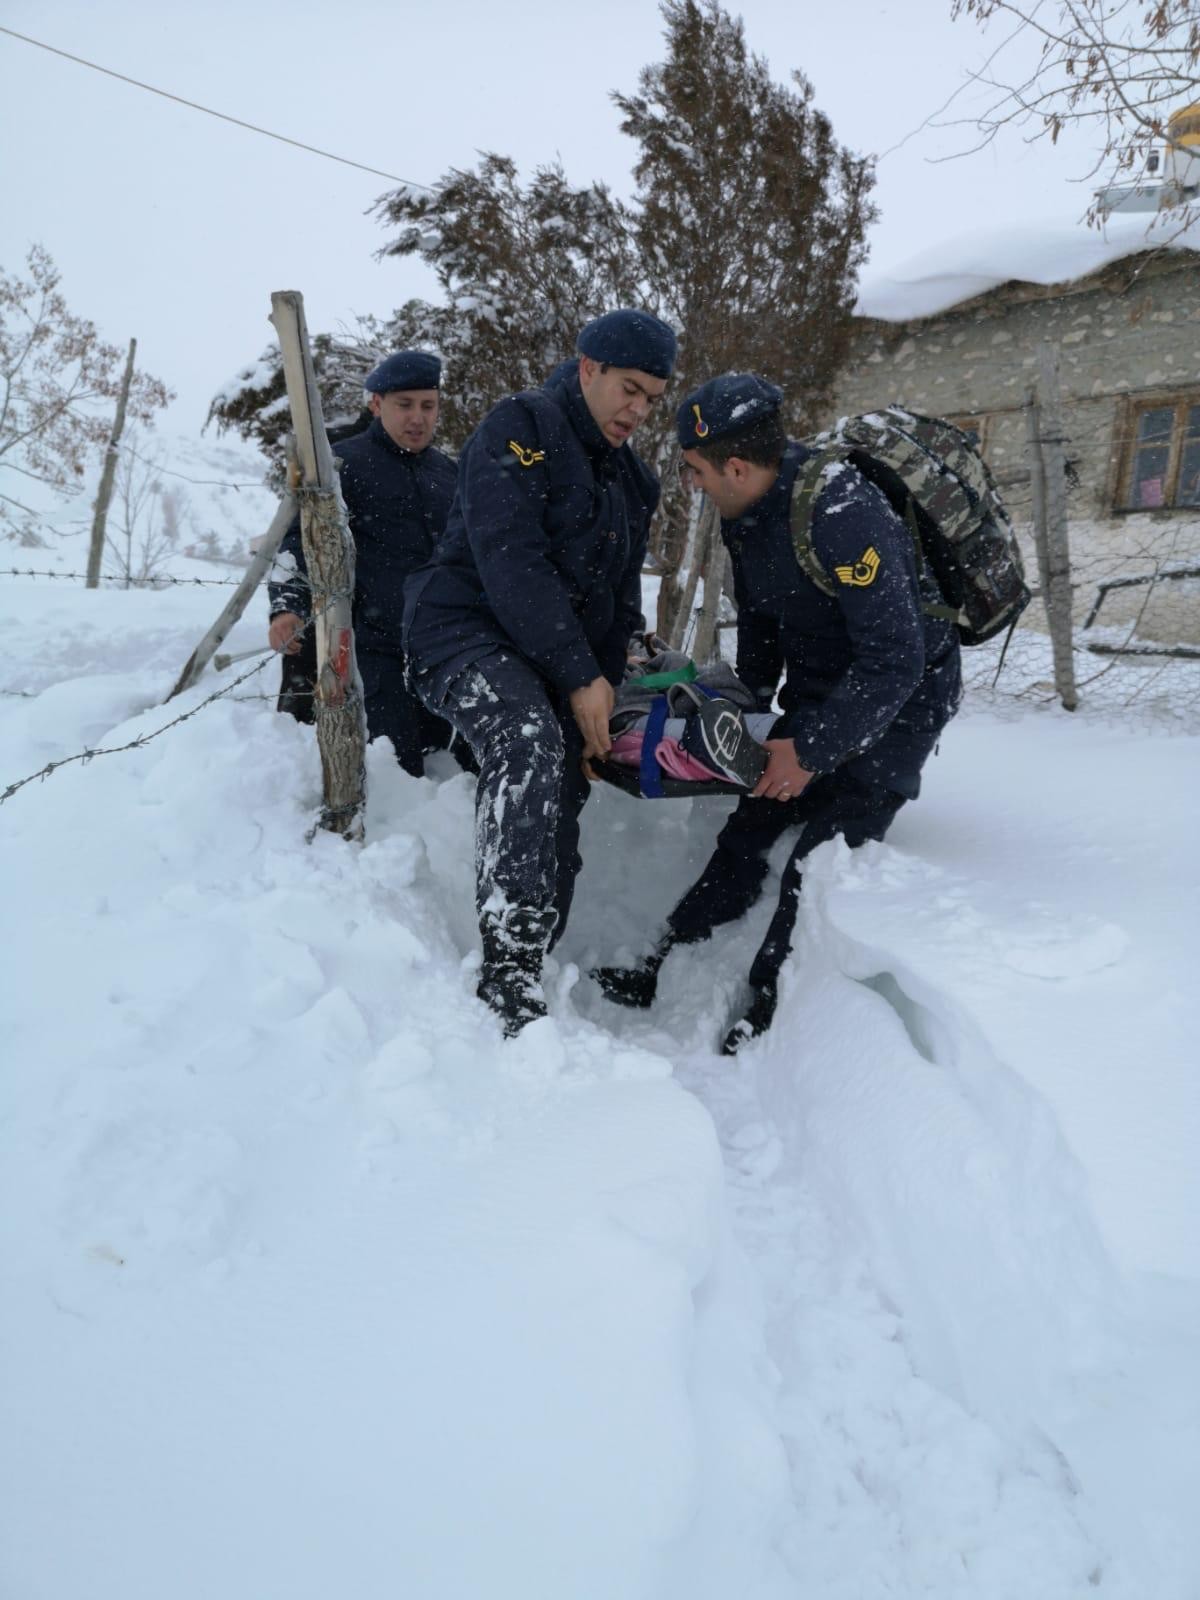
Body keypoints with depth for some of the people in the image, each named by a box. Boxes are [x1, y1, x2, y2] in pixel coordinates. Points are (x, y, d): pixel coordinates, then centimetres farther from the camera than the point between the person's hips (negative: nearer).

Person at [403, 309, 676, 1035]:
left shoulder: (633, 481, 18)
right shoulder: (521, 428, -7)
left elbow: (621, 600, 18)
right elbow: (510, 563, -19)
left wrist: (605, 696, 3)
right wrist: (580, 678, -21)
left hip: (559, 659, 8)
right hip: (470, 629, -8)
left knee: (557, 820, 0)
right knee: (530, 745, -36)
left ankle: (527, 973, 12)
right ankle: (508, 970, -38)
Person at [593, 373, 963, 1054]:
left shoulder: (842, 512, -30)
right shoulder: (746, 514, -3)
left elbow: (894, 663, -31)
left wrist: (811, 749, -29)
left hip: (898, 696, -7)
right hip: (818, 691, 8)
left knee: (819, 860, -15)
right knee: (749, 835, 6)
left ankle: (763, 1023, -1)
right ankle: (655, 974, 14)